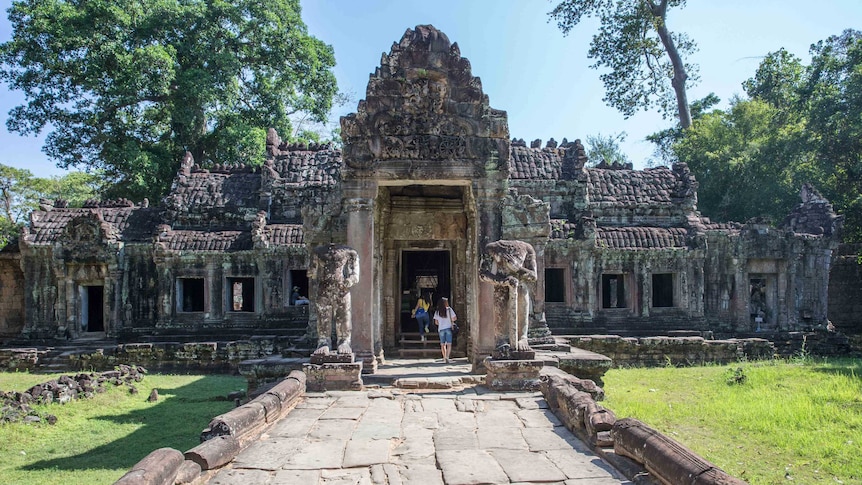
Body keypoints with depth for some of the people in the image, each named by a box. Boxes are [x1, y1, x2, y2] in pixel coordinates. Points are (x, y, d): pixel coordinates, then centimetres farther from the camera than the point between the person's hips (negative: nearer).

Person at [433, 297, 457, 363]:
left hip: (441, 329, 2)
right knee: (449, 344, -3)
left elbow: (436, 322, 4)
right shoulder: (449, 309, -4)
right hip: (448, 328, -2)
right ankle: (447, 357, -20)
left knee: (442, 344, 15)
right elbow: (455, 318, -6)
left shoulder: (437, 311, 3)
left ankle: (444, 357, 22)